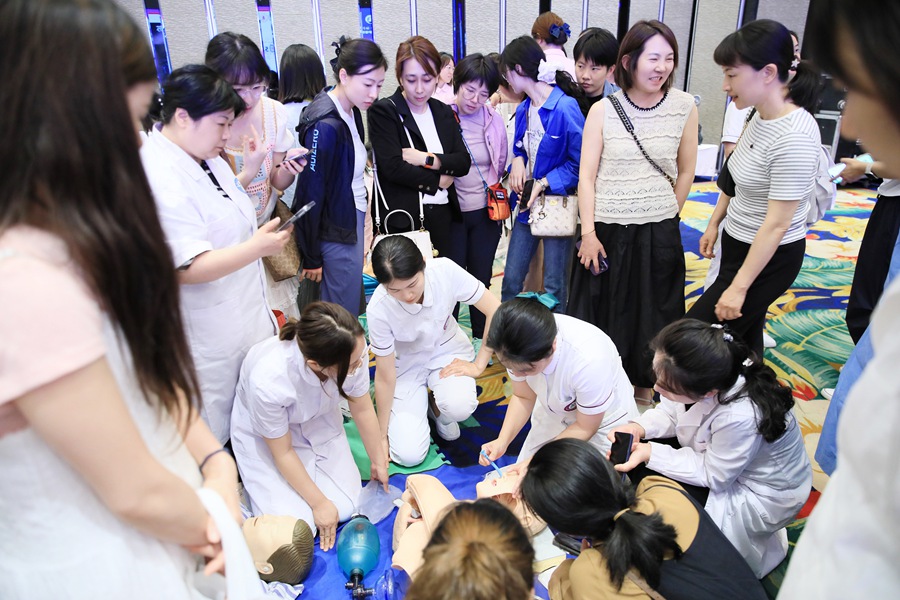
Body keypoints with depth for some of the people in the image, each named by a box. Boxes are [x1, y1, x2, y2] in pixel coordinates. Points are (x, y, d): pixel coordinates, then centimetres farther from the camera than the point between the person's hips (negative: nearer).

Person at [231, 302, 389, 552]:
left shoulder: (354, 349, -31)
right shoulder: (268, 380, -41)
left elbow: (363, 409, -9)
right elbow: (283, 452, -21)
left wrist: (378, 462, 5)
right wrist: (319, 503, -11)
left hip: (318, 420, 4)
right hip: (264, 433, -3)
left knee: (346, 507, -3)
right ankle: (252, 483, 17)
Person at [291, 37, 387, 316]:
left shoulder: (351, 111, 5)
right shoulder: (325, 125, -22)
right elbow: (311, 193, -19)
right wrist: (311, 257, -14)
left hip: (352, 222, 9)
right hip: (335, 233, -9)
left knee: (352, 309, 19)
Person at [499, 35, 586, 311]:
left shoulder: (566, 107, -18)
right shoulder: (523, 109, 5)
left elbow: (580, 162, -18)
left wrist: (544, 183, -20)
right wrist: (518, 161, -5)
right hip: (528, 203, 7)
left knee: (553, 286, 7)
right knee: (511, 279, 11)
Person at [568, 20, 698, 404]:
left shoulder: (684, 107, -1)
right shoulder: (603, 110, -4)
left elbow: (686, 172, 8)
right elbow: (586, 176, -5)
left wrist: (665, 218, 9)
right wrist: (588, 232, -11)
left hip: (659, 233, 1)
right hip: (607, 230, -1)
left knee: (651, 313, 14)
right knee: (600, 309, 11)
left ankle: (642, 381, 36)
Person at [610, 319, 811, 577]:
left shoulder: (741, 417, -41)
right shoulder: (699, 379, -24)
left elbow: (712, 475, -24)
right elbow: (670, 412, -4)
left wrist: (649, 453, -28)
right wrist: (638, 428, -23)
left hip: (760, 498, -6)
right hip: (714, 454, 6)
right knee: (638, 469, -4)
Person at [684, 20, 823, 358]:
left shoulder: (794, 137, -26)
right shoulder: (761, 117, 0)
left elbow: (777, 224, -24)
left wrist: (739, 287, -20)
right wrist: (714, 223, 19)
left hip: (768, 258, -8)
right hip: (738, 242, 8)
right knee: (744, 338, 17)